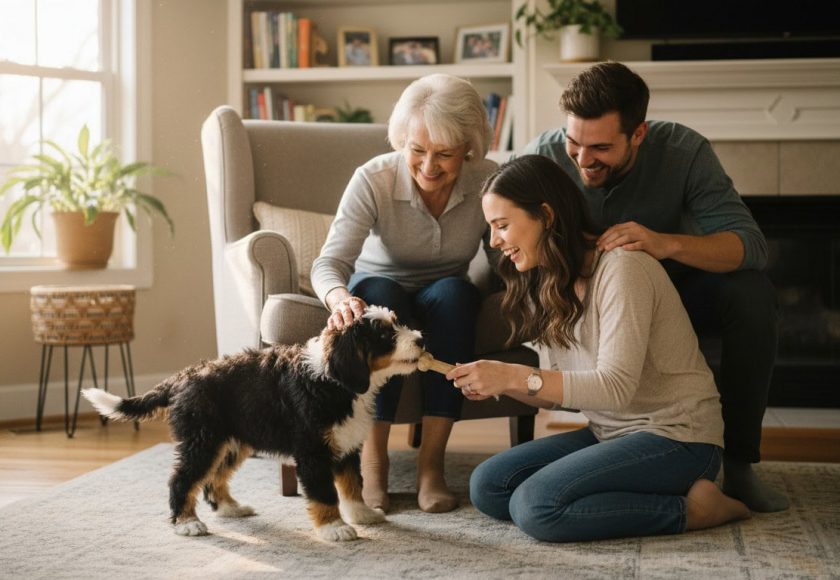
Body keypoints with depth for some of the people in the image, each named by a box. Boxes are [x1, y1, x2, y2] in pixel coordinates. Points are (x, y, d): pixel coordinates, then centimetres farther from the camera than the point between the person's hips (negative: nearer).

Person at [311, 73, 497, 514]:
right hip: (378, 290, -1)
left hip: (446, 301, 1)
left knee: (455, 292, -34)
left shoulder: (488, 182, -17)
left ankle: (431, 461, -31)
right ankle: (372, 458, -30)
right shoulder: (374, 179, -22)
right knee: (378, 296, -36)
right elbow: (330, 262, -28)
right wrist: (339, 298, -50)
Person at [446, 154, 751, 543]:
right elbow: (565, 391, 11)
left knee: (535, 506, -26)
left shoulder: (621, 268, -17)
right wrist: (499, 384, -8)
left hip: (675, 437, -9)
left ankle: (689, 508, -11)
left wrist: (515, 376, -28)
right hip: (609, 433, 9)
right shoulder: (551, 283, 10)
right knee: (487, 486, -6)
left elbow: (615, 386, -24)